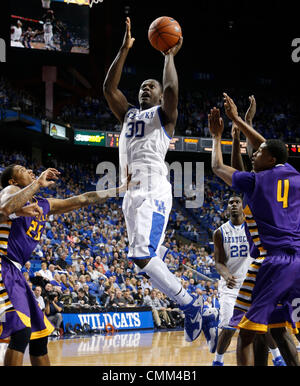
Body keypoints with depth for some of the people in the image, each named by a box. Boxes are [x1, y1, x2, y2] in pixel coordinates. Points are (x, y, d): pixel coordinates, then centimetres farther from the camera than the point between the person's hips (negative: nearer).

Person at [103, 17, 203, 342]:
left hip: (153, 190, -8)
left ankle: (188, 303, -13)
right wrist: (125, 49, 11)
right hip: (131, 192, 8)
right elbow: (109, 87, 14)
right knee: (146, 257, 7)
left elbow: (171, 90, -13)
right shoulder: (128, 114, 26)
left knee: (141, 256, -21)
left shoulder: (164, 115, 8)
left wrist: (170, 55, -2)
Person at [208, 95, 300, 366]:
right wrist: (236, 119, 39)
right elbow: (271, 148, 32)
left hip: (270, 262, -6)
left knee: (247, 333, -3)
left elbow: (218, 167, 18)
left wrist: (217, 136, 33)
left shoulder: (254, 181, 0)